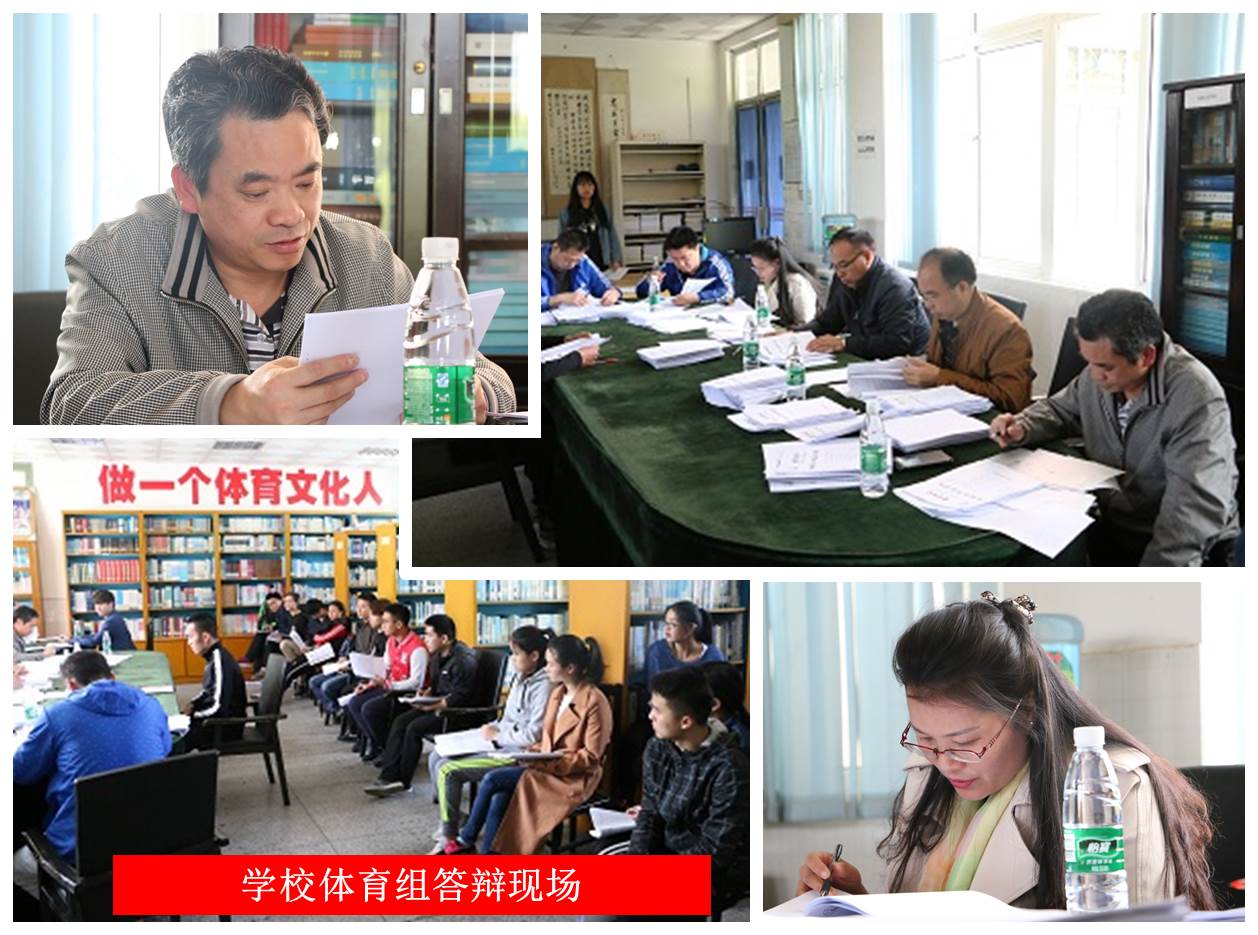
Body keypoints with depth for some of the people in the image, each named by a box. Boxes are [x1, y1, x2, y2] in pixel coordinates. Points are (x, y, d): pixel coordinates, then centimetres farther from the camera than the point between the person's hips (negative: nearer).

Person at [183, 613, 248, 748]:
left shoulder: (220, 661, -24)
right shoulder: (214, 656, 6)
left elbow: (218, 708, -26)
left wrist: (192, 714, -13)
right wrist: (192, 705, 6)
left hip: (225, 728, -10)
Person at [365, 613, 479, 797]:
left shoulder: (463, 660, -19)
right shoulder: (438, 656, 11)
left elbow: (460, 697, -22)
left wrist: (434, 706, -24)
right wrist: (427, 692, 4)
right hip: (438, 704, 10)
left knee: (414, 728, -22)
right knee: (400, 721, -6)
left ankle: (403, 781, -9)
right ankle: (388, 776, -12)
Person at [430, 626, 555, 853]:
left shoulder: (543, 686, -18)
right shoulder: (520, 678, 11)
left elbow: (534, 736, -23)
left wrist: (497, 736, -12)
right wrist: (493, 728, 3)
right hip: (502, 746, 10)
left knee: (448, 771, -17)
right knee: (436, 758, 6)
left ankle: (450, 838, -5)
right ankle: (449, 823, 10)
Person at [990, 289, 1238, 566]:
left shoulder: (1196, 400, -24)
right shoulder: (1101, 373, 0)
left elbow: (1197, 506, -30)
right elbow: (1059, 408, 22)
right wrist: (1021, 427, 0)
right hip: (1107, 527, 7)